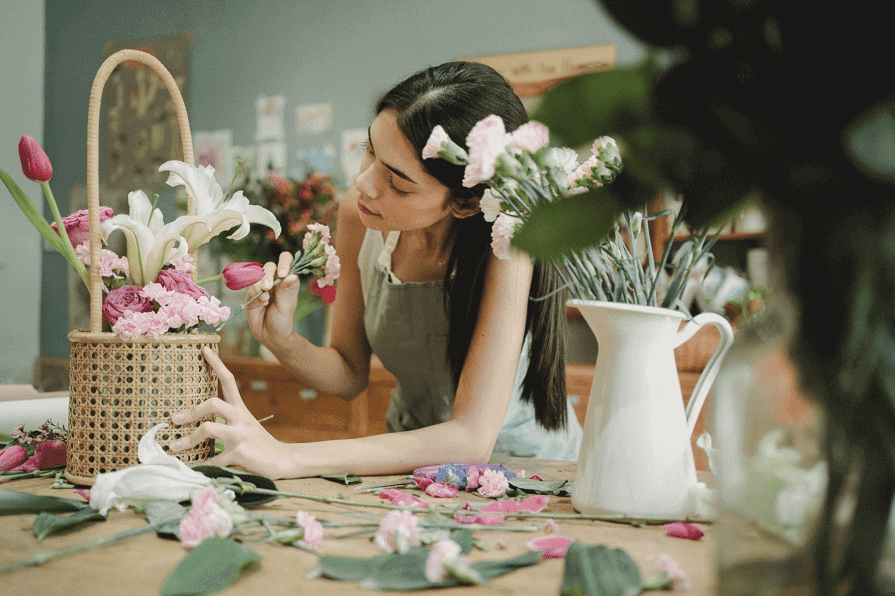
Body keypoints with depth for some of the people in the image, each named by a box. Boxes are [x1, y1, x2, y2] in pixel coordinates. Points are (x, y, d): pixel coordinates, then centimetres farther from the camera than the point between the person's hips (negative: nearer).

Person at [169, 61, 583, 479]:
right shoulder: (359, 213, -13)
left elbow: (471, 439, -34)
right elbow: (350, 374, -1)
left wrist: (287, 458, -38)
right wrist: (280, 339, -22)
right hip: (415, 456, 4)